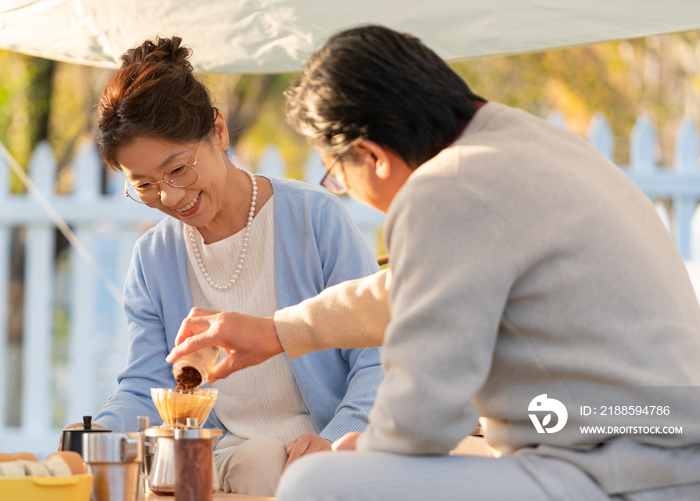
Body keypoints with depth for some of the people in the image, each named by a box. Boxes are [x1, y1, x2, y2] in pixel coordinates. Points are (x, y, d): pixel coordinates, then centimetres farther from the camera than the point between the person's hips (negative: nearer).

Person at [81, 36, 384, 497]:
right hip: (217, 461, 4)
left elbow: (378, 360, -1)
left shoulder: (316, 217, 1)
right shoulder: (152, 260, 15)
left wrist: (337, 442, -18)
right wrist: (99, 436, -10)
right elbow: (146, 390, 13)